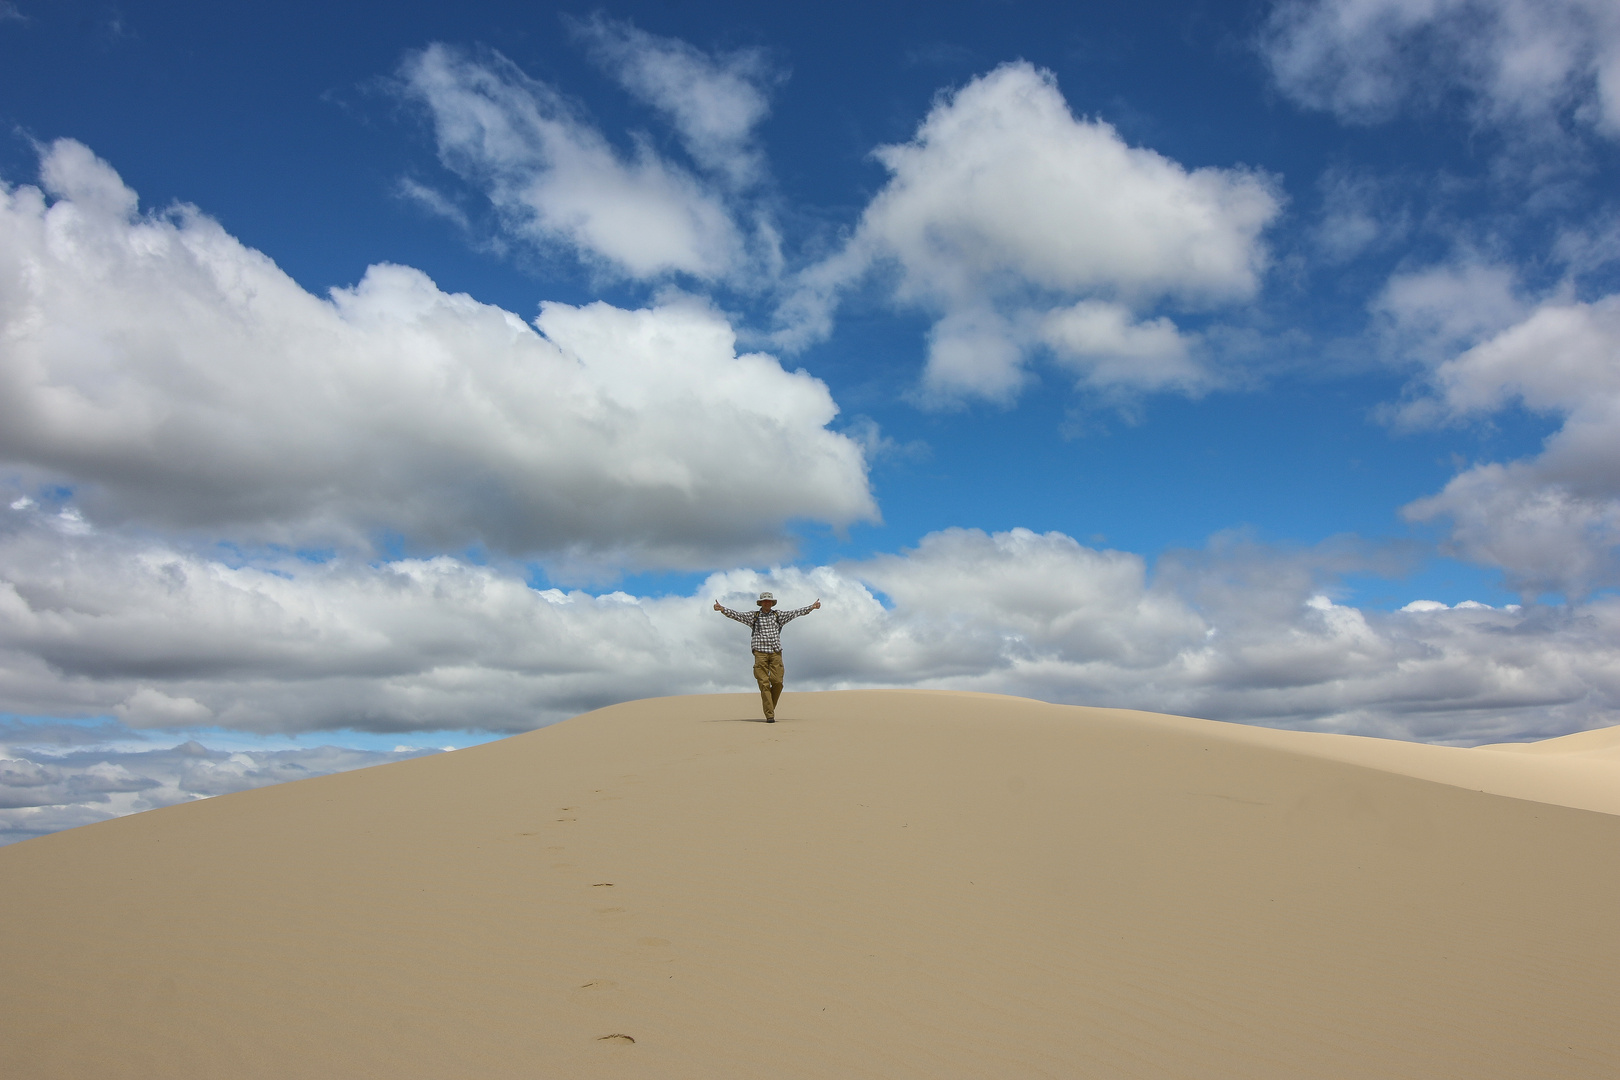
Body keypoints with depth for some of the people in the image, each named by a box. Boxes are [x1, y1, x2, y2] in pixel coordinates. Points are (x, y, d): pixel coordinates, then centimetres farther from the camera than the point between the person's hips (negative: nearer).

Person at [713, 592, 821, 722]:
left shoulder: (778, 615, 13)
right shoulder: (754, 616, 9)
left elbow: (795, 613, 10)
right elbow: (737, 615, 0)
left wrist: (812, 607, 3)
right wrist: (722, 609, -12)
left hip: (776, 653, 2)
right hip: (760, 653, -2)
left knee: (777, 682, -7)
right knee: (764, 684, -5)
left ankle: (771, 706, 18)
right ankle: (769, 715, -5)